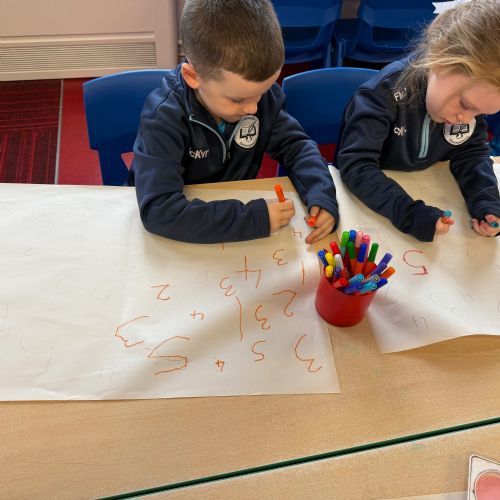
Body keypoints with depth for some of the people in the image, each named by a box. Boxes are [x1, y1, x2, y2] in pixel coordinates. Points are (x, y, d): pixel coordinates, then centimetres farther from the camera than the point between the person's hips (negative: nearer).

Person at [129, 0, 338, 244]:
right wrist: (254, 219, -36)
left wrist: (321, 195, -22)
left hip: (238, 205, 4)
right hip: (187, 236, -4)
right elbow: (158, 210, -34)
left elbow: (295, 146, -3)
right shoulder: (164, 117, -26)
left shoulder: (260, 91, -12)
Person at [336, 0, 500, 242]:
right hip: (368, 199, -5)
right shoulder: (386, 91, -27)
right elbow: (355, 164, -32)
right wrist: (409, 214, -41)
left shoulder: (472, 92, -10)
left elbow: (471, 152, 0)